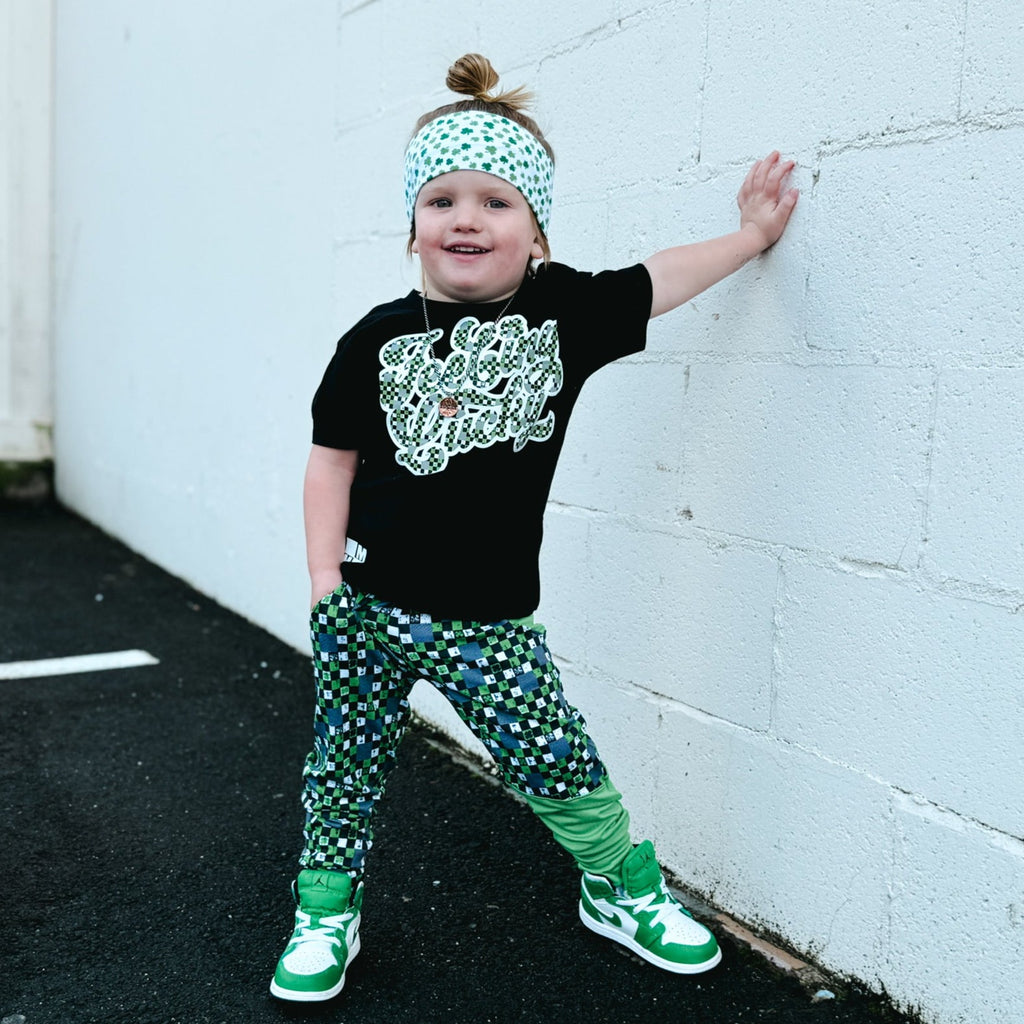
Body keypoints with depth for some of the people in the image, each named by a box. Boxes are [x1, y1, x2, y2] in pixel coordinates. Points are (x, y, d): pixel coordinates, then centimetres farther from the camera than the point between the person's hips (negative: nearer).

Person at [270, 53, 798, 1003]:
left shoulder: (564, 311, -3)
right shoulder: (378, 339, -5)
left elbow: (656, 280, 12)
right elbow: (333, 459, -1)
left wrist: (751, 232, 18)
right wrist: (326, 587, -5)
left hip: (486, 620, 0)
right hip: (366, 606, 1)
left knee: (557, 764, 4)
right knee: (345, 763, 12)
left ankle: (621, 887, 31)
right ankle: (325, 911, 34)